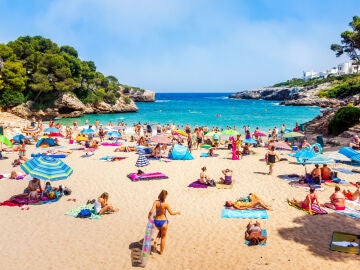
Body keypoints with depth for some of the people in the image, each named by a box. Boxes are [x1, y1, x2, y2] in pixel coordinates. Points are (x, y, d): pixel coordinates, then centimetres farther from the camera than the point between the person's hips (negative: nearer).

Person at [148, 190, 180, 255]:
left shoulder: (156, 202, -12)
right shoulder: (166, 204, -19)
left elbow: (151, 211, -19)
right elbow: (171, 213, -10)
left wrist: (149, 216, 1)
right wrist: (177, 212, 8)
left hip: (156, 221, 3)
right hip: (163, 221, -3)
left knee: (160, 231, 36)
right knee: (163, 237, 20)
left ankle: (156, 240, 11)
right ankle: (161, 251, 30)